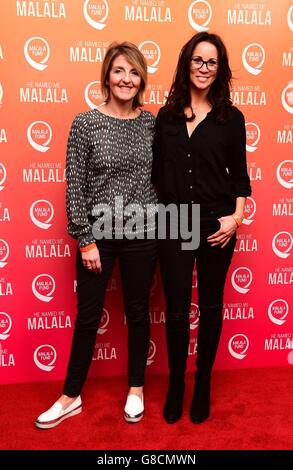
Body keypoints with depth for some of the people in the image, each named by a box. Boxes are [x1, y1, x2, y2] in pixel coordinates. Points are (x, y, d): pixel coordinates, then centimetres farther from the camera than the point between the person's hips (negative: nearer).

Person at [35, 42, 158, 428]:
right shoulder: (85, 124, -5)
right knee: (88, 315, 11)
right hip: (98, 233, -1)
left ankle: (136, 389, 36)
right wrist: (86, 240, -9)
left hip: (142, 233, 2)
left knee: (137, 312, 14)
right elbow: (75, 187, -7)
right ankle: (71, 396, 32)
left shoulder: (151, 123, 3)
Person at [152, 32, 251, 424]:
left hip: (215, 224, 0)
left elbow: (239, 175, 4)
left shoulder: (231, 117, 3)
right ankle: (176, 382, 30)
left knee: (210, 306, 12)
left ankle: (203, 383, 32)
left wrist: (236, 216, -9)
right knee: (176, 310, 7)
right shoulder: (166, 116, 7)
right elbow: (157, 172, 8)